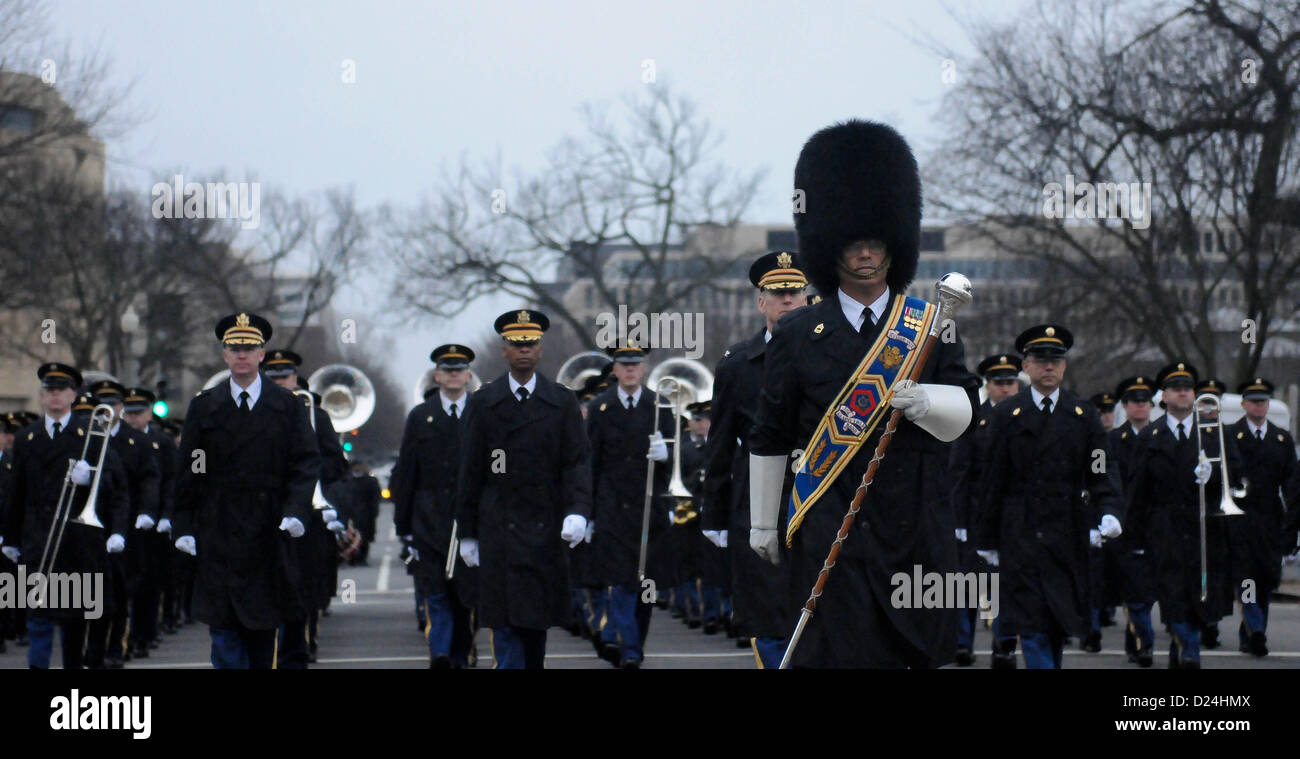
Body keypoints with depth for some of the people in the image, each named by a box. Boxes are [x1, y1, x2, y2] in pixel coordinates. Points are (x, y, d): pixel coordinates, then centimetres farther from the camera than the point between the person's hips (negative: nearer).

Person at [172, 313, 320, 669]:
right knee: (224, 627, -7)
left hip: (269, 534, 0)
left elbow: (306, 463, 0)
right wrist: (183, 526, 0)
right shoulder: (204, 407, 8)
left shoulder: (288, 405, 6)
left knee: (264, 626, 6)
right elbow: (189, 471, 7)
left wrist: (296, 511, -15)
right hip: (218, 540, 0)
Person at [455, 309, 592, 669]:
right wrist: (468, 532, 4)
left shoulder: (562, 402, 5)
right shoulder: (485, 402, 5)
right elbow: (471, 470, 6)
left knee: (538, 618, 7)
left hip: (546, 530, 1)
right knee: (506, 622, -7)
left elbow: (578, 460, -1)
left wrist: (578, 511, -18)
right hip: (498, 530, -1)